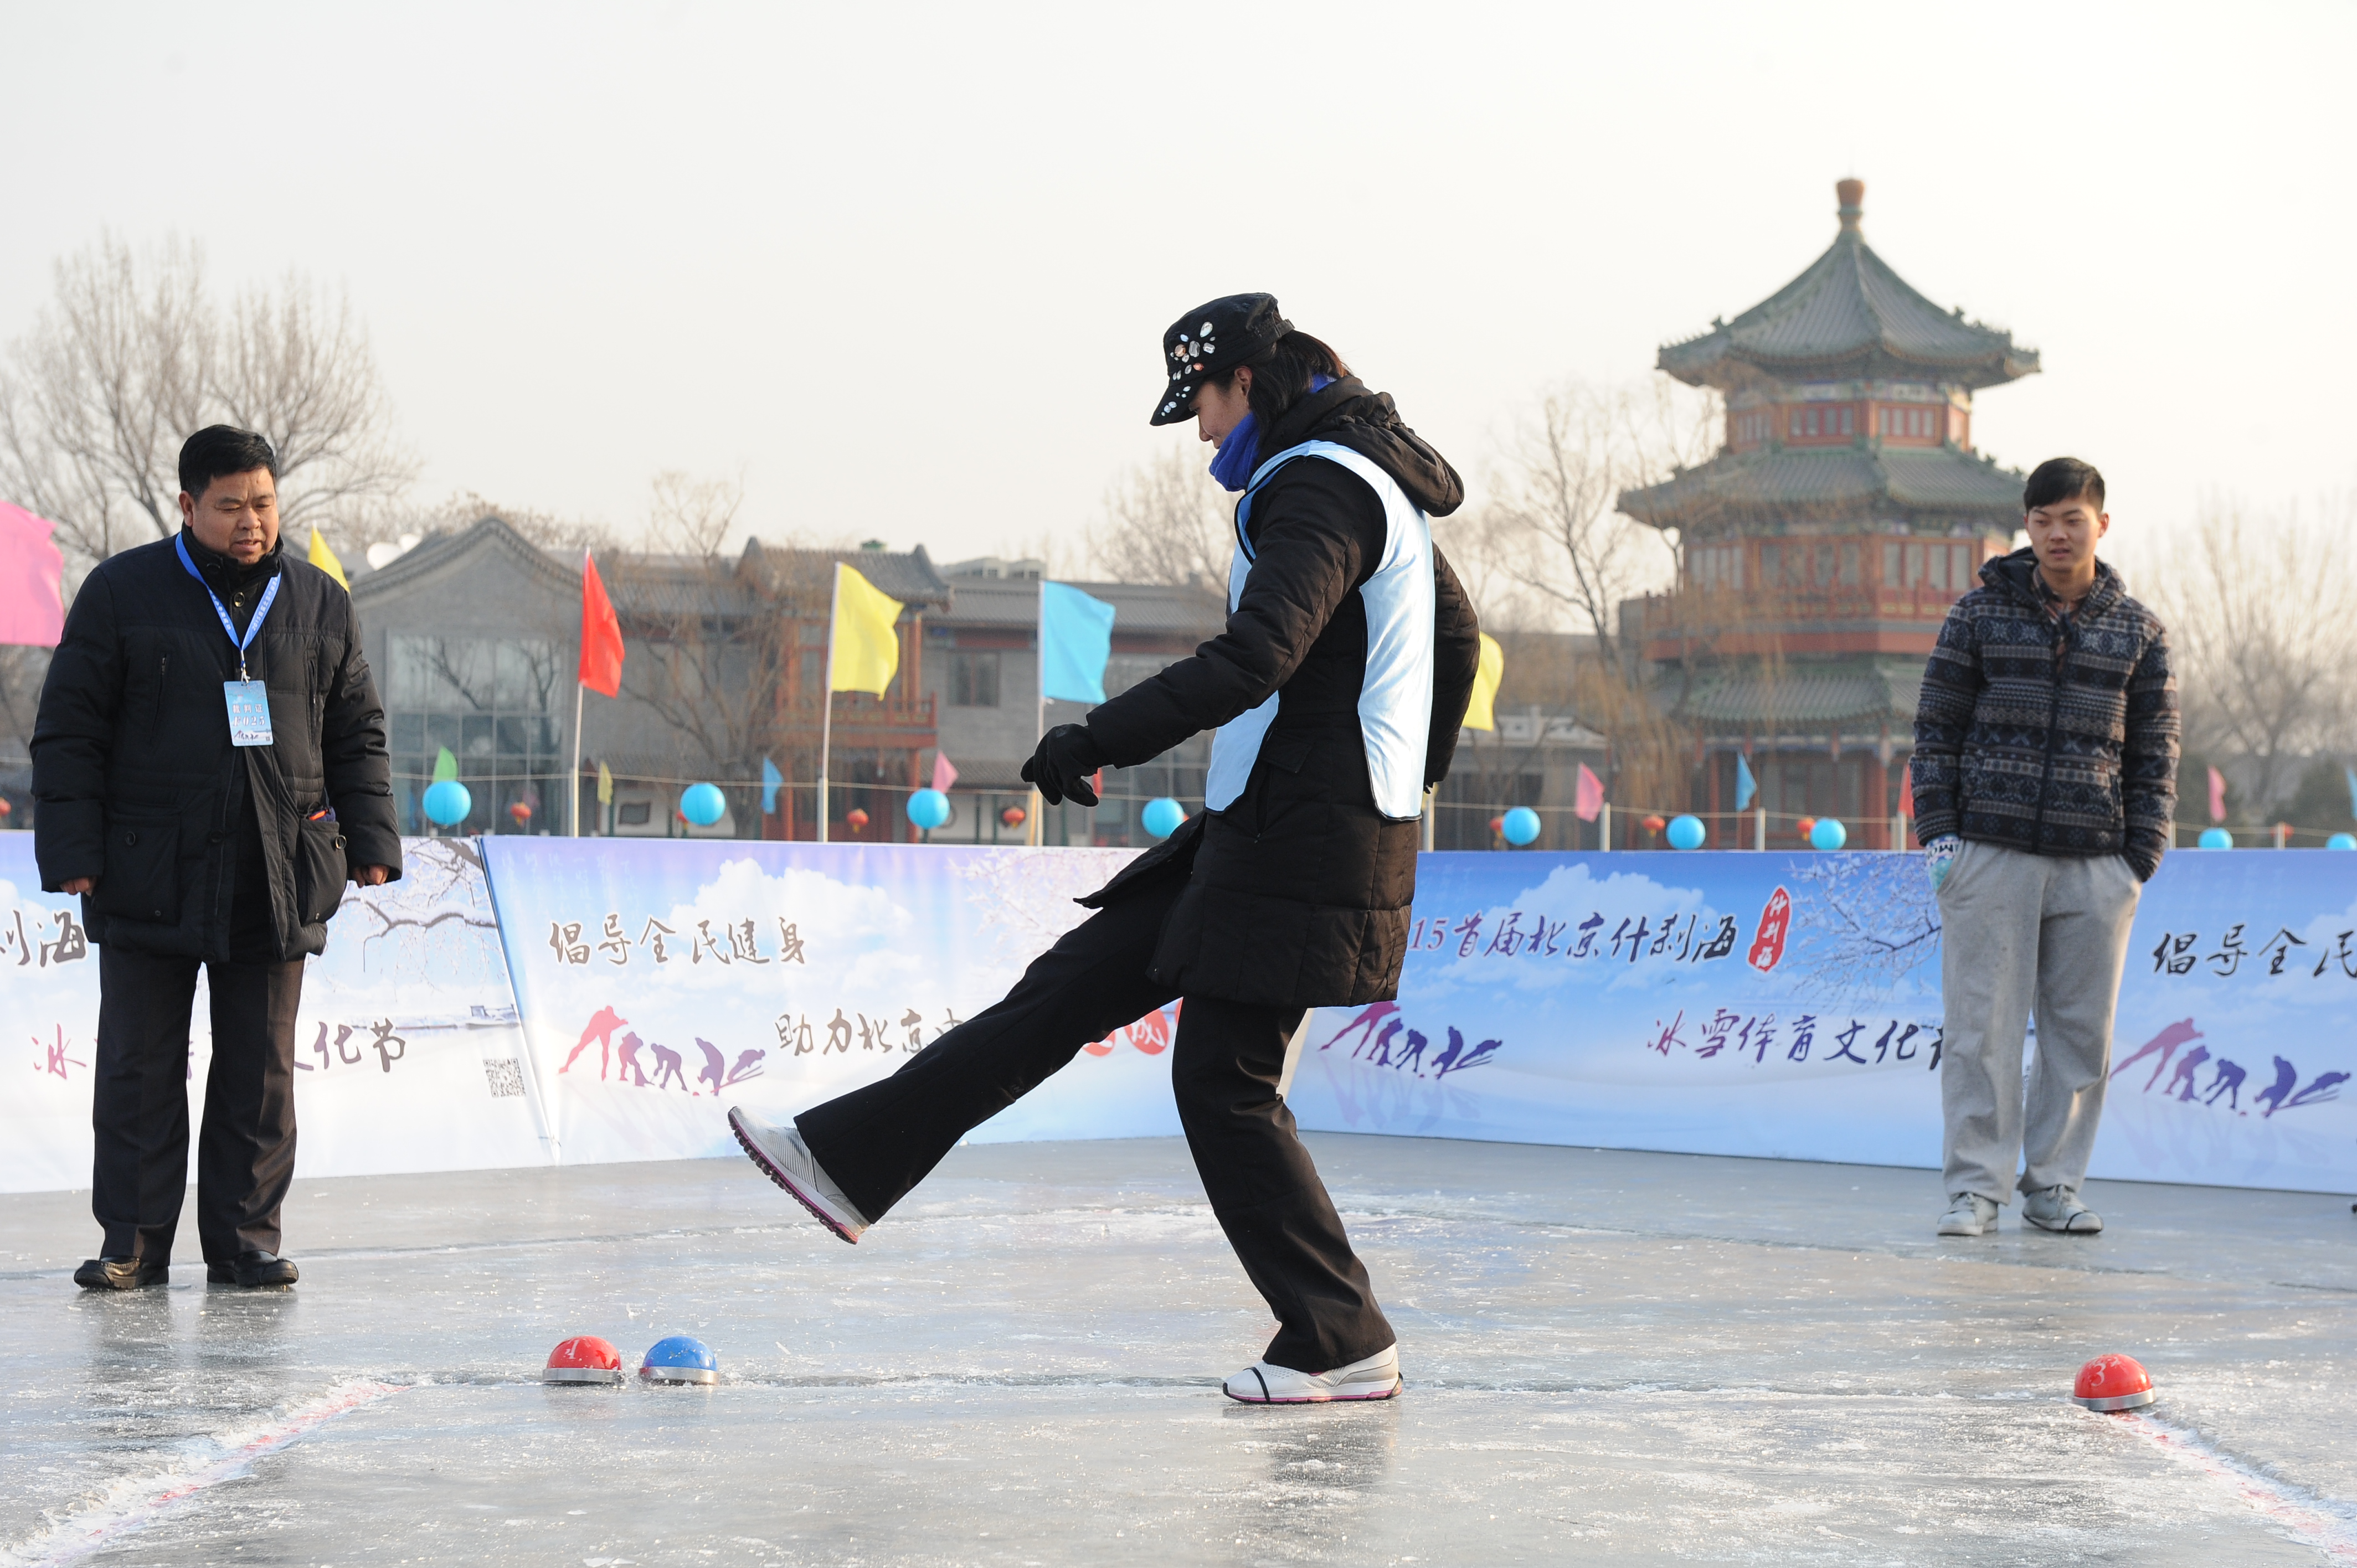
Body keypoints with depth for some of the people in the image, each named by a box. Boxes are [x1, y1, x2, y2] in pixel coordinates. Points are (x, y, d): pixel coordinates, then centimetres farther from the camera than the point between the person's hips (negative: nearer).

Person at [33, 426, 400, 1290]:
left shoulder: (319, 603, 9)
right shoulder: (122, 593, 0)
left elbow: (357, 733, 15)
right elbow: (69, 730, 0)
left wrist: (370, 843, 6)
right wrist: (72, 851, -7)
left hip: (277, 883, 2)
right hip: (149, 877, -2)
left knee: (261, 1071, 5)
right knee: (139, 1070, 1)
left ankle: (245, 1238, 13)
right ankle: (133, 1242, 9)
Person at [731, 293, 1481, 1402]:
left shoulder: (1318, 486, -16)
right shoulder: (1379, 481, 18)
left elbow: (1255, 658, -29)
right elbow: (1456, 636, 31)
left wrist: (1100, 740, -28)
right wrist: (1410, 785, 39)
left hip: (1299, 841, -10)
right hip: (1256, 829, 10)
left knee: (1223, 1081, -5)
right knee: (1073, 986, 9)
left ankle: (1343, 1346, 1)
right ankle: (852, 1161, 12)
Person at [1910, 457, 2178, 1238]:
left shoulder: (2138, 632, 8)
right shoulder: (1980, 615, 5)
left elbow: (2155, 754, 10)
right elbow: (1936, 729, 7)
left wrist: (2142, 858, 2)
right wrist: (1938, 834, -1)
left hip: (2094, 866, 1)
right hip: (1990, 857, -1)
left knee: (2082, 1031, 4)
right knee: (1983, 1026, -3)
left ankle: (2054, 1186, 14)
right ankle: (1977, 1187, 3)